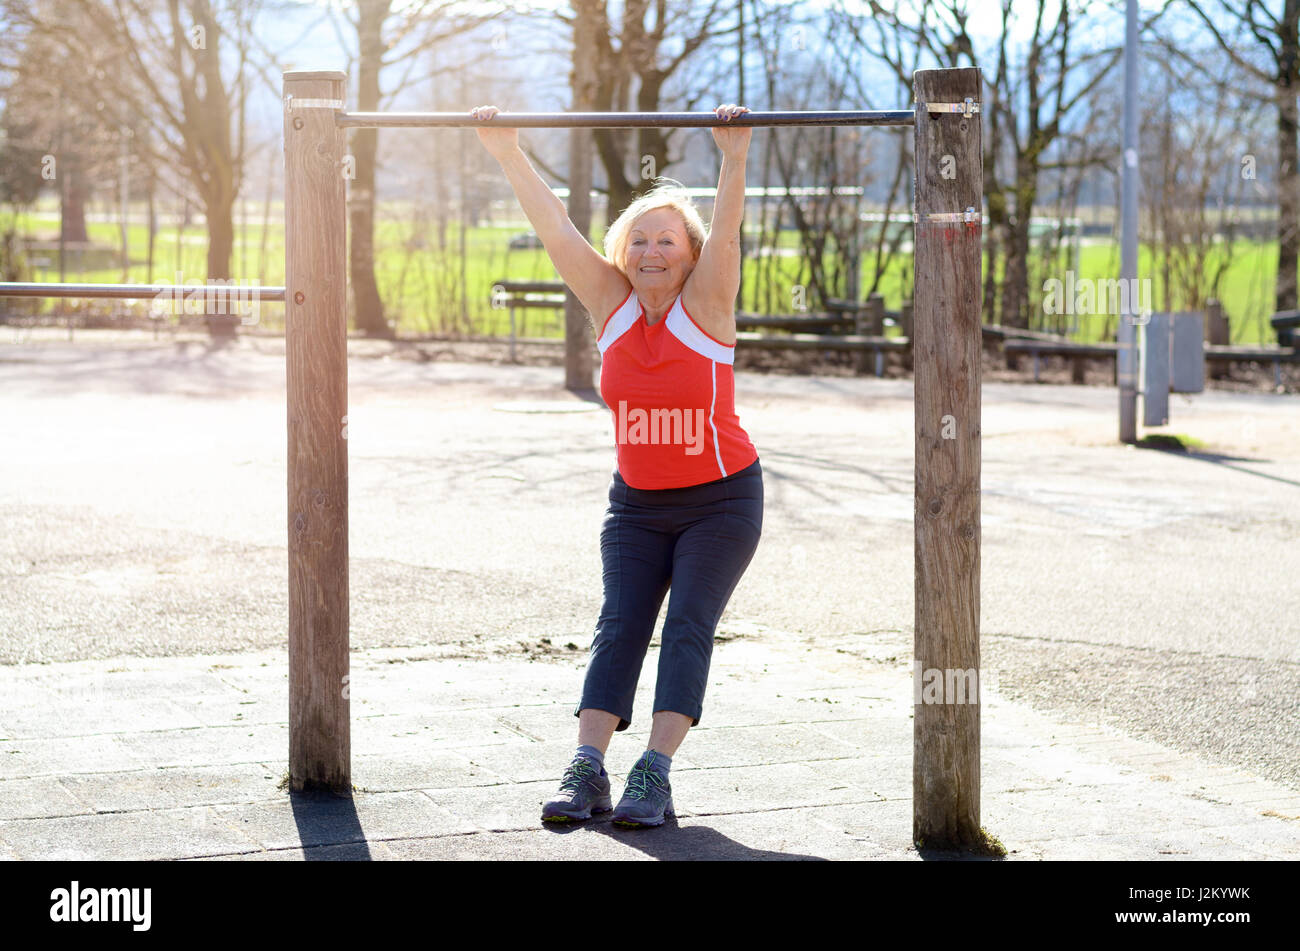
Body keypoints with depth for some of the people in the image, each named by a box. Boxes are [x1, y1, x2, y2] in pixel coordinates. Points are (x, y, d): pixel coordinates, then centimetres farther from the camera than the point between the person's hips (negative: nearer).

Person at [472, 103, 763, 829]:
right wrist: (507, 152, -12)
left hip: (720, 502, -3)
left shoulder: (705, 305, -11)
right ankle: (588, 770, -16)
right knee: (619, 624, -8)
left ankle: (655, 775, -19)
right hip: (637, 503, 3)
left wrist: (735, 160, -40)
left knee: (688, 625, -13)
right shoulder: (612, 304, -3)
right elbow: (556, 229, -7)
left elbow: (725, 234, -26)